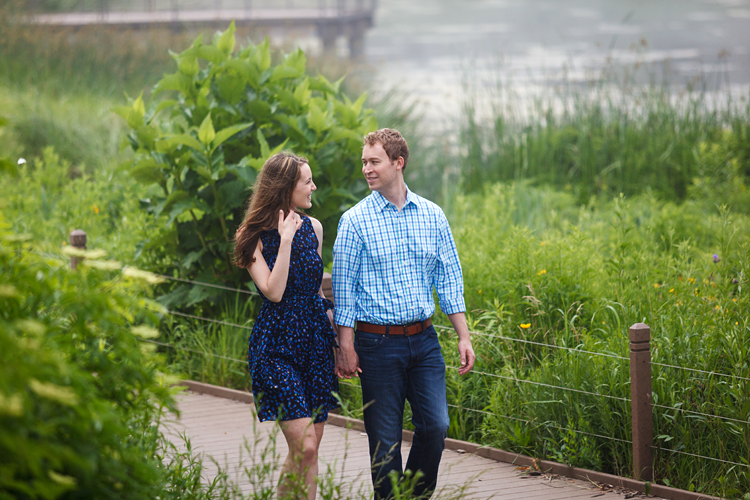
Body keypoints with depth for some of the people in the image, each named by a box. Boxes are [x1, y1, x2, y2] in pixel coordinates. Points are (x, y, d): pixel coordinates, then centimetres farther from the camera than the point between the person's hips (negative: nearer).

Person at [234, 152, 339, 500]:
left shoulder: (312, 227, 9)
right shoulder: (256, 237, -6)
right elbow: (274, 291, -18)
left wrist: (337, 332, 14)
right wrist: (285, 240, -17)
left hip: (316, 341, 6)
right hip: (276, 345, -6)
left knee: (307, 451, 3)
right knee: (304, 447, -15)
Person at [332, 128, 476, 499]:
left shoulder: (432, 215, 6)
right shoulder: (355, 221, -3)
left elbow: (448, 279, 10)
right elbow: (343, 288, -2)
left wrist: (463, 337, 5)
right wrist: (346, 347, -7)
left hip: (423, 340, 3)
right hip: (378, 341, -3)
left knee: (435, 426, -3)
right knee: (384, 439, 0)